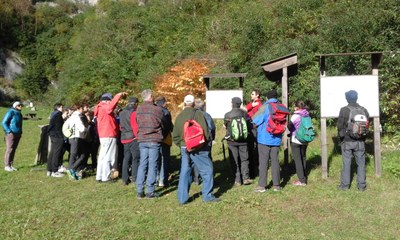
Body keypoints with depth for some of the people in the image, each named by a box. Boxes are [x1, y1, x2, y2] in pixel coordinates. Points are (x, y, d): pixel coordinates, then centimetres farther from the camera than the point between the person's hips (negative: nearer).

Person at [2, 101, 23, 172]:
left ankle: (11, 165, 13)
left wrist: (20, 132, 13)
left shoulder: (19, 114, 14)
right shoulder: (10, 112, -9)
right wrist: (9, 132, -17)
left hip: (18, 134, 7)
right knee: (9, 149, -6)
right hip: (11, 134, -7)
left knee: (13, 150, 8)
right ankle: (7, 166, -1)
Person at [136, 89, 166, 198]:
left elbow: (138, 123, 9)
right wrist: (161, 135, 16)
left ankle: (139, 190, 13)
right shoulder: (157, 109, -11)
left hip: (142, 140, 5)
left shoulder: (138, 109, 3)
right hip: (154, 140, -5)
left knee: (142, 164, 11)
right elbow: (163, 124, -2)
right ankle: (150, 191, 5)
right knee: (152, 165, 2)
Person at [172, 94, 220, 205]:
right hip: (198, 148, -6)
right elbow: (205, 131, -10)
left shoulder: (179, 116, 8)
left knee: (184, 172, 11)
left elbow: (175, 135, 11)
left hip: (184, 148, 6)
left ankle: (182, 198, 14)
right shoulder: (198, 114, -8)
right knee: (207, 170, 5)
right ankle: (207, 195, 7)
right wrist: (206, 142, 4)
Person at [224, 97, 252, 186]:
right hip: (243, 140, 1)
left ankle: (237, 180, 7)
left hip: (232, 141, -1)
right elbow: (248, 125, 3)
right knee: (244, 159, 12)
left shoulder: (227, 115, -9)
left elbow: (225, 126, 4)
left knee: (234, 161, 6)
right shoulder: (244, 113, -5)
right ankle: (245, 178, 4)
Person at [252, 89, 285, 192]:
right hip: (276, 139, 4)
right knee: (275, 161, 9)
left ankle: (262, 185, 2)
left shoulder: (264, 107, -9)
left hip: (264, 139, -4)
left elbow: (255, 120, -5)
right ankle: (276, 185, 13)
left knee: (263, 162, 1)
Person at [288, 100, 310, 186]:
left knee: (297, 159, -1)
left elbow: (289, 126, -8)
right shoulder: (307, 115, 1)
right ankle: (304, 177, 26)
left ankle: (302, 180, -2)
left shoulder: (296, 116, -16)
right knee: (303, 158, 17)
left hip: (295, 140, -6)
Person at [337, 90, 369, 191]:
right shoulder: (363, 110, -1)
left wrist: (341, 137, 6)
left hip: (347, 141, -2)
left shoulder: (344, 110, -12)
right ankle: (361, 185, 15)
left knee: (346, 163, 6)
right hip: (360, 141, 2)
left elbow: (340, 126, -9)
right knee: (361, 163, 10)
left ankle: (345, 185, 13)